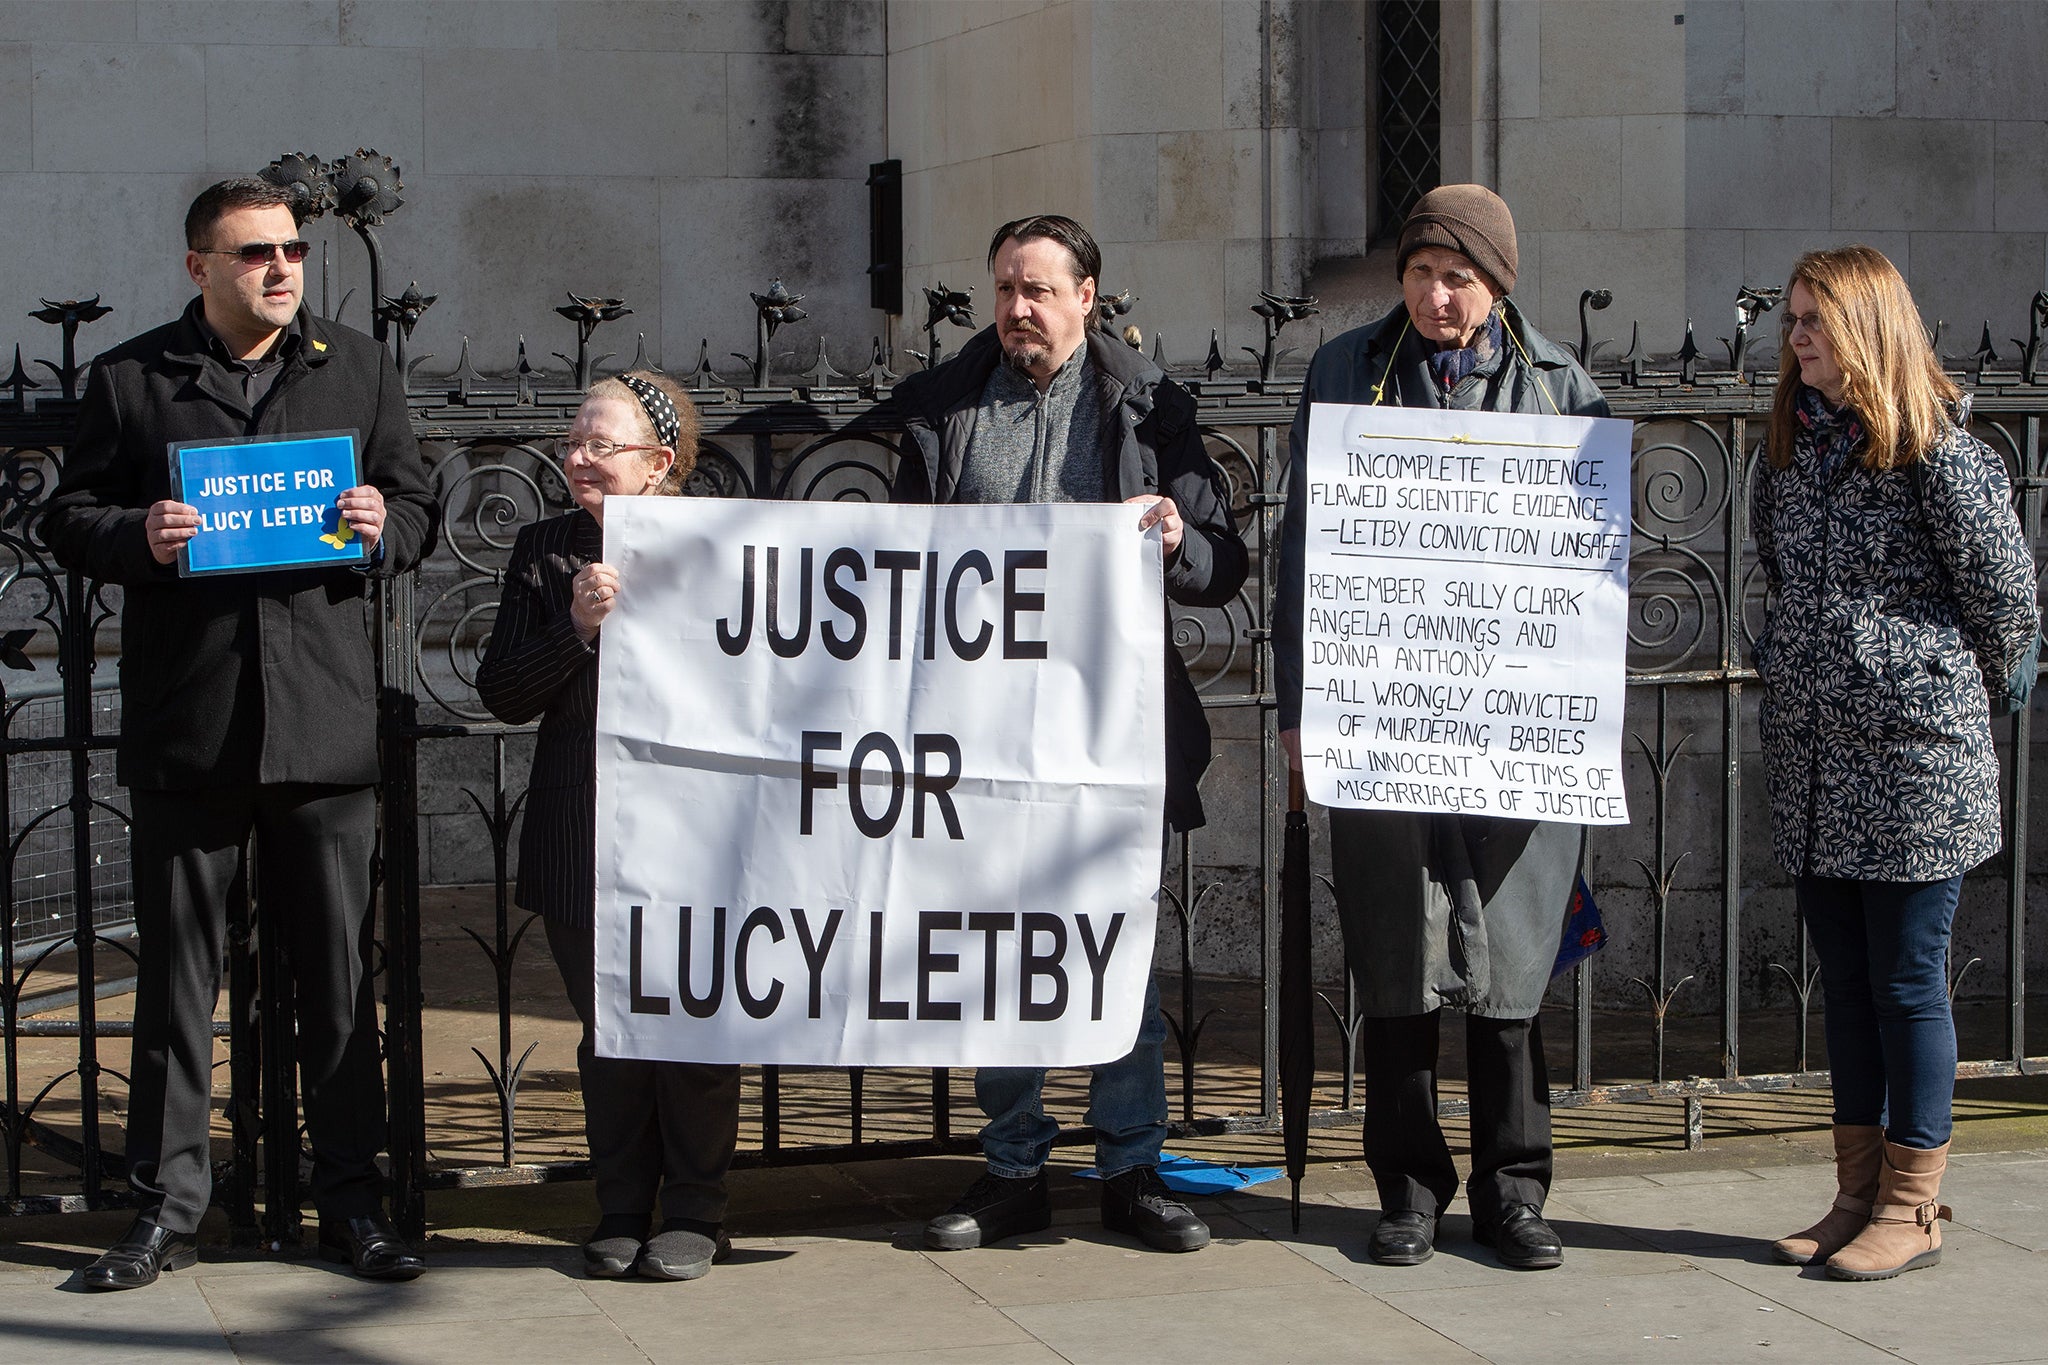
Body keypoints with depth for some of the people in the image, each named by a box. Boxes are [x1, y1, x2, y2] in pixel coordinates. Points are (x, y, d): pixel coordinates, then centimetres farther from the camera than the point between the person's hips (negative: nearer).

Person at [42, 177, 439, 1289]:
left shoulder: (358, 371, 13)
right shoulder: (129, 380, 6)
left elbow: (418, 509, 15)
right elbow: (69, 521, 7)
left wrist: (381, 527, -7)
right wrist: (139, 535, -14)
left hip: (326, 725, 1)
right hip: (183, 726, -1)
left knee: (338, 972, 5)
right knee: (175, 975, 4)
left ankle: (351, 1199, 15)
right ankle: (166, 1206, 13)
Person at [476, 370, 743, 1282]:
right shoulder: (544, 553, 6)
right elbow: (502, 694, -1)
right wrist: (577, 627, -14)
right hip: (583, 838, 2)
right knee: (607, 1030, 9)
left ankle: (694, 1214, 17)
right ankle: (622, 1213, 21)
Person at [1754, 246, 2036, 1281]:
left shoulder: (1939, 454, -11)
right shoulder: (1793, 451, 10)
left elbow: (2007, 600, -5)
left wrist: (1950, 692, 8)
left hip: (1914, 764, -7)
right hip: (1811, 765, 7)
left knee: (1907, 984, 0)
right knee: (1844, 983, 12)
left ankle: (1912, 1209, 9)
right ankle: (1859, 1195, 20)